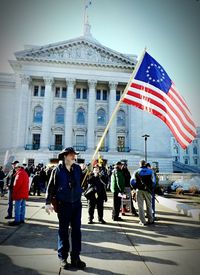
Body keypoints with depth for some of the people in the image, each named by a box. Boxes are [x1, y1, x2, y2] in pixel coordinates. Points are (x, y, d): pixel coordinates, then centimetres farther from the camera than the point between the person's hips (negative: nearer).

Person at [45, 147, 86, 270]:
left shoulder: (77, 168, 1)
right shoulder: (57, 170, -8)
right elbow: (51, 187, -4)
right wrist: (48, 202, -7)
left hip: (76, 203, 3)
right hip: (63, 204, -3)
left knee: (76, 230, 9)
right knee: (63, 231, 11)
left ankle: (75, 257, 24)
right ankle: (63, 257, 27)